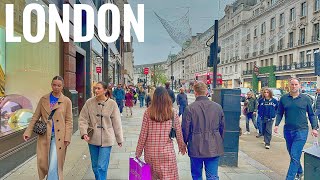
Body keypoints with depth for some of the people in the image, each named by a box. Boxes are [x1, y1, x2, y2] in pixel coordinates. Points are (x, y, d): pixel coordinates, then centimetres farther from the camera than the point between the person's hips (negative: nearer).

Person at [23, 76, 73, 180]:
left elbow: (69, 121, -1)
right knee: (42, 163, 8)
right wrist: (28, 132, 1)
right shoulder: (43, 99, 7)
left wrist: (67, 138, -7)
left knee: (54, 165, -4)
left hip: (58, 137, -3)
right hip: (44, 135, 3)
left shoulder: (67, 101, -1)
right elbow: (35, 117, 8)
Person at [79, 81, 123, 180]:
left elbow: (116, 123, -3)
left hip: (106, 140, -3)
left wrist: (119, 139, 4)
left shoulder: (112, 104, -8)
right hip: (92, 139, 3)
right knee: (95, 166, 17)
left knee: (102, 167, -4)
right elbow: (83, 119, 1)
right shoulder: (89, 102, -4)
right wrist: (84, 132, -14)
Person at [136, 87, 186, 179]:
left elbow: (143, 134, -4)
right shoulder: (173, 113, -6)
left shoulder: (148, 112, -7)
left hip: (150, 152, 1)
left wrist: (138, 151, 8)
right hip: (167, 152, -1)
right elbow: (179, 133, 2)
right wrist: (182, 146, 19)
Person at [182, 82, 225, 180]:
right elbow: (222, 128, 8)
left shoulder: (189, 108, -12)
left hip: (196, 147, -2)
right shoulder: (218, 107, -1)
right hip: (214, 148, 3)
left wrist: (184, 143, 10)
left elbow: (185, 129, -7)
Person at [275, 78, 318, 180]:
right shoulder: (284, 98, 4)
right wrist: (277, 124, -5)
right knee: (293, 155, 17)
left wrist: (314, 128, -2)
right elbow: (279, 113, 9)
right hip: (287, 130, 3)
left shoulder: (305, 99, 0)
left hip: (301, 131, -3)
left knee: (294, 156, -9)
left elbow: (311, 115, 7)